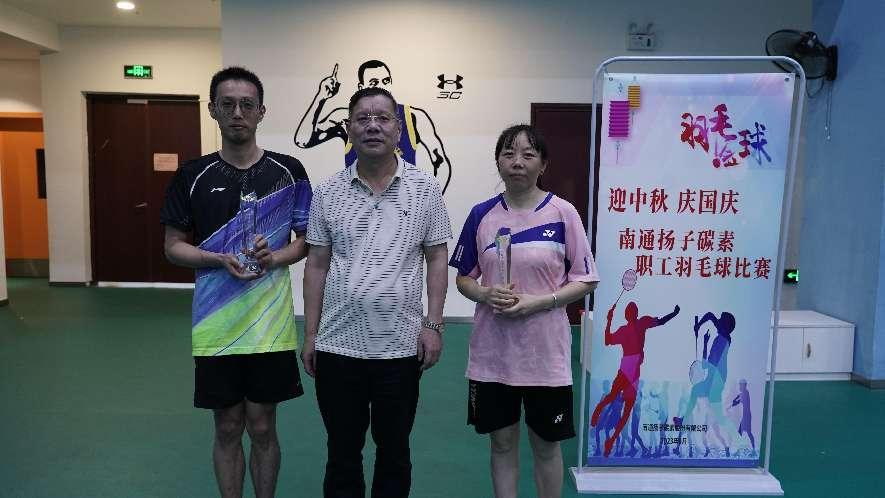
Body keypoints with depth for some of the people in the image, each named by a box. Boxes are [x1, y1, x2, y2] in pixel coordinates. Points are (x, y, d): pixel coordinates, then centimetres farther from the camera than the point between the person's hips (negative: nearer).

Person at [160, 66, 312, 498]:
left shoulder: (288, 172, 0)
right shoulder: (193, 176, 2)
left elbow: (306, 239, 5)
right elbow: (173, 246, 5)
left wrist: (273, 258, -15)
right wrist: (220, 260, -14)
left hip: (270, 323, 0)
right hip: (217, 324, 1)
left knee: (262, 426, 10)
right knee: (227, 428, 12)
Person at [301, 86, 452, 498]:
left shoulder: (425, 188, -1)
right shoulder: (328, 193, 2)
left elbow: (437, 259, 1)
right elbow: (317, 265, 5)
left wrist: (433, 325, -6)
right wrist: (310, 334, 3)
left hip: (401, 346, -1)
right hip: (337, 345, 1)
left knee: (394, 450, 15)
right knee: (342, 453, 14)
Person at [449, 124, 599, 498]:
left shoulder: (562, 213, -5)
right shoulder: (481, 214, 1)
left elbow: (586, 280, -3)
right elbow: (463, 278, 8)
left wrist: (539, 302, -17)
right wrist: (486, 295, -13)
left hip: (545, 352, -2)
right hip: (493, 351, 2)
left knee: (546, 445, 13)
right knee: (502, 443, 14)